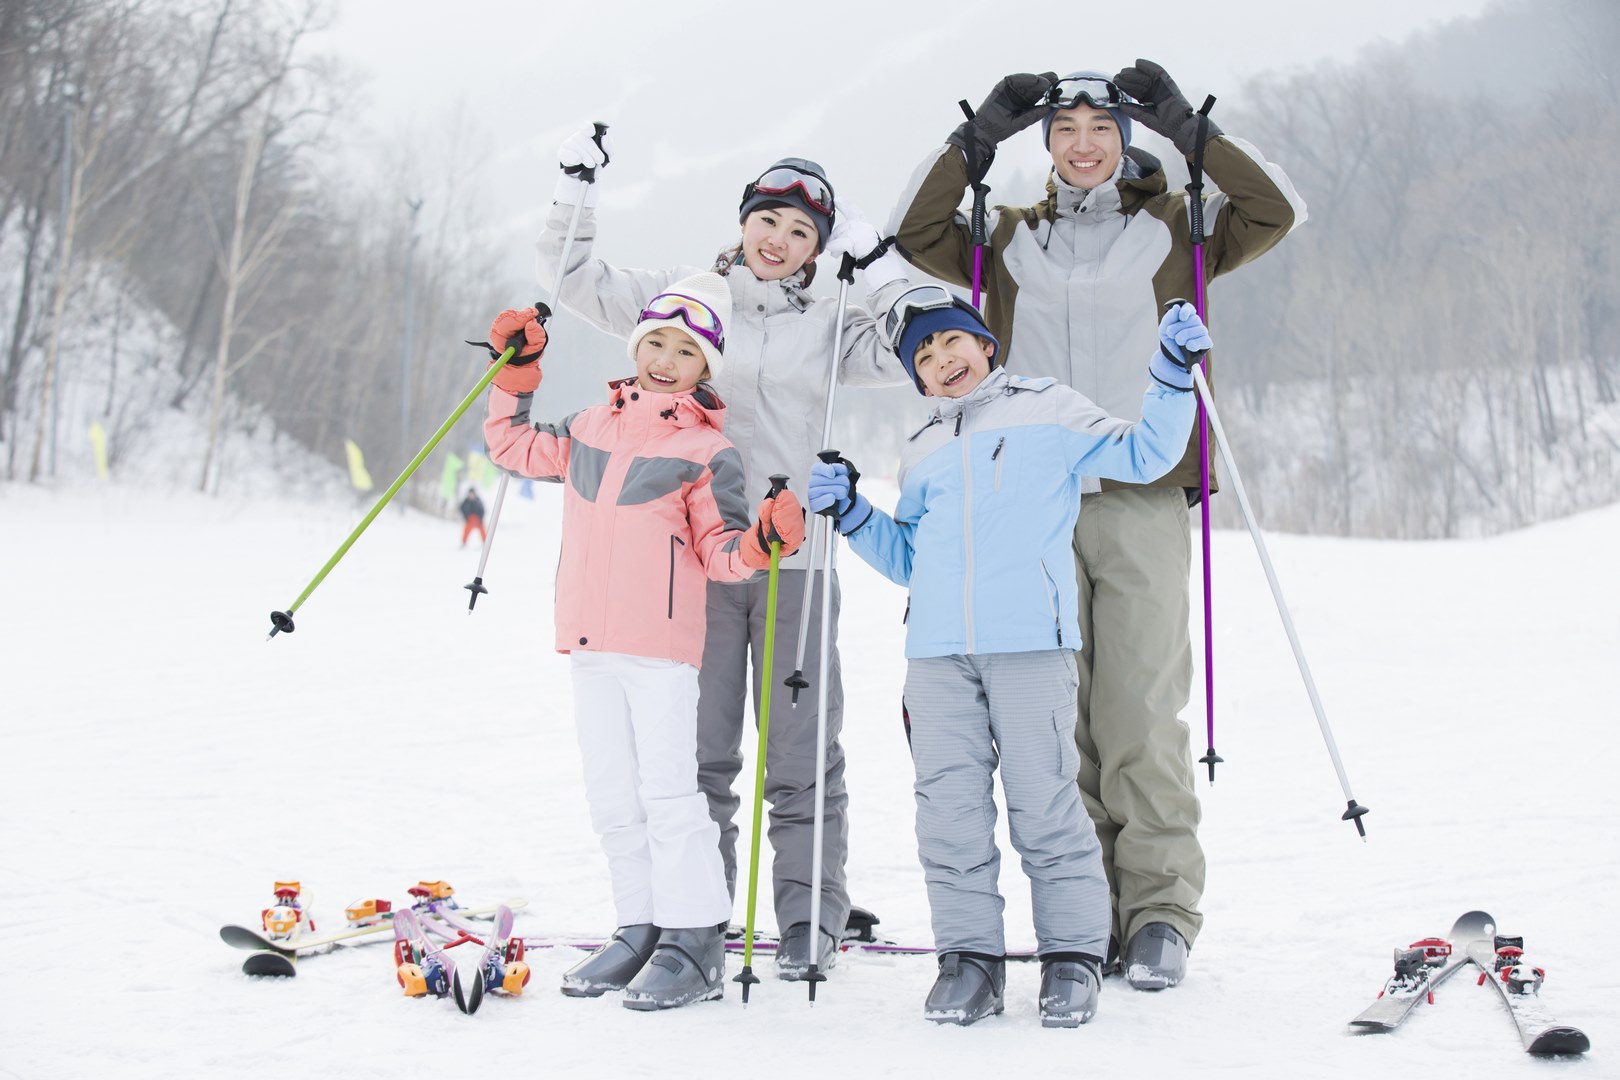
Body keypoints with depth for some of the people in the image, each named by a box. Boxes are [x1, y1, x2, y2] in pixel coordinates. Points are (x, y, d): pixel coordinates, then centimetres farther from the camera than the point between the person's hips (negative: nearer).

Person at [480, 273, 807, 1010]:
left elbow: (718, 552, -2)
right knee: (612, 797, 10)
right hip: (589, 643, 6)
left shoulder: (707, 452, -1)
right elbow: (515, 446, 29)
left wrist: (760, 542, -22)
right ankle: (641, 928, 19)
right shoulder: (592, 428, 15)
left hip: (661, 644, -6)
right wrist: (515, 372, 20)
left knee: (667, 791, -8)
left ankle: (696, 942, 0)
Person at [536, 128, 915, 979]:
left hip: (794, 560, 1)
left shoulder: (827, 326, 12)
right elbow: (576, 279, 10)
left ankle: (811, 922, 12)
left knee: (802, 757, 2)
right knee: (697, 750, 4)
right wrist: (577, 190, 0)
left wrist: (877, 264, 0)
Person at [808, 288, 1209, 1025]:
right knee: (949, 808, 2)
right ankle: (969, 956, 12)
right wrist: (850, 512, 16)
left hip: (1031, 640, -4)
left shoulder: (1048, 410, 13)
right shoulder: (921, 454, 25)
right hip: (937, 652, 4)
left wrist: (1171, 375, 1)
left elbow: (1142, 455, 10)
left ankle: (1073, 956, 8)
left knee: (1044, 804, -3)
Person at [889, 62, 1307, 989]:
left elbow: (1277, 212, 1)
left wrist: (1187, 128, -1)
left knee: (1141, 713, -8)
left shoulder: (1174, 230, 12)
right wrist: (979, 138, 4)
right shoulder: (1010, 240, 18)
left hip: (1143, 501, -2)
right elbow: (916, 232, 10)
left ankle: (1161, 912, 0)